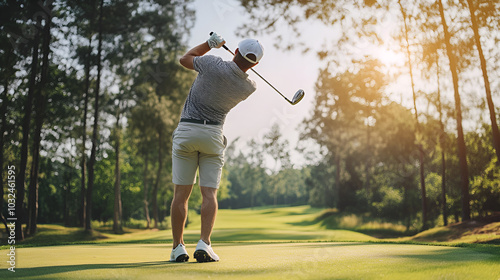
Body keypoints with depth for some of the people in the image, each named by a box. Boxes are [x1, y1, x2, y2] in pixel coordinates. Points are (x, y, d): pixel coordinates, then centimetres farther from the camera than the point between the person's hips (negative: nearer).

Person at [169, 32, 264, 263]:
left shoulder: (213, 65, -12)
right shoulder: (249, 87, -2)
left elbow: (185, 59, 9)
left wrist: (210, 43, 15)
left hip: (186, 131, -1)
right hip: (213, 134, 1)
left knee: (181, 194, 3)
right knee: (209, 194, 2)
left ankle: (178, 247, 4)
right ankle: (204, 243, -13)